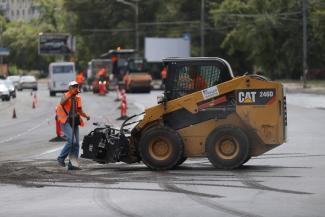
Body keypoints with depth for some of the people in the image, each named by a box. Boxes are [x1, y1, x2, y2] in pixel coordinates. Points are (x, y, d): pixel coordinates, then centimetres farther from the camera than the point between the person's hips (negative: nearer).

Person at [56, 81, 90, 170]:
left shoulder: (78, 98, 12)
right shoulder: (66, 96, -8)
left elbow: (80, 111, 20)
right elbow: (62, 103, -30)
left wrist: (86, 116, 1)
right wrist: (71, 95, -37)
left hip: (74, 121, 7)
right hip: (65, 121, -7)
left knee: (76, 143, 2)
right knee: (71, 140, -21)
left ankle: (72, 164, 7)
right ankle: (61, 158, -4)